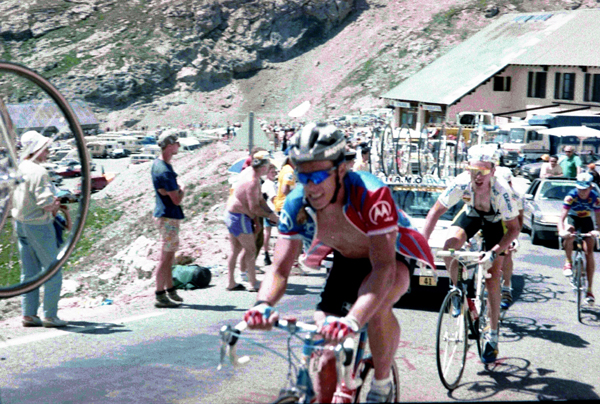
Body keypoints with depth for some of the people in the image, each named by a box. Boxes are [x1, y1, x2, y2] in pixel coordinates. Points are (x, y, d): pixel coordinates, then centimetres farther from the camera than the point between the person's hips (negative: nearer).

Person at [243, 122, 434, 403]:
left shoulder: (371, 194, -38)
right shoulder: (296, 205, -24)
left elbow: (384, 267, -46)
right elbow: (279, 270, -24)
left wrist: (353, 320, -61)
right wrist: (263, 304, -48)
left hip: (394, 254, -4)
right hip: (348, 261, 4)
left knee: (375, 303, -37)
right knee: (326, 356, -6)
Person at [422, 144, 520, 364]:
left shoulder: (501, 191, -37)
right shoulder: (461, 184, -33)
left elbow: (513, 229, -27)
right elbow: (436, 211, -24)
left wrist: (493, 254, -38)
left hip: (496, 221, -2)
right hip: (471, 214, 2)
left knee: (492, 281, -5)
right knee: (449, 245, -30)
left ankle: (492, 337, 8)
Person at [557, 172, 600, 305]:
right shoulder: (571, 196, -28)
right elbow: (562, 217, -34)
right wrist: (562, 231, -54)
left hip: (587, 220, 1)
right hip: (572, 218, -1)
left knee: (589, 253, -9)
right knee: (569, 232, -38)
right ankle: (568, 263, -16)